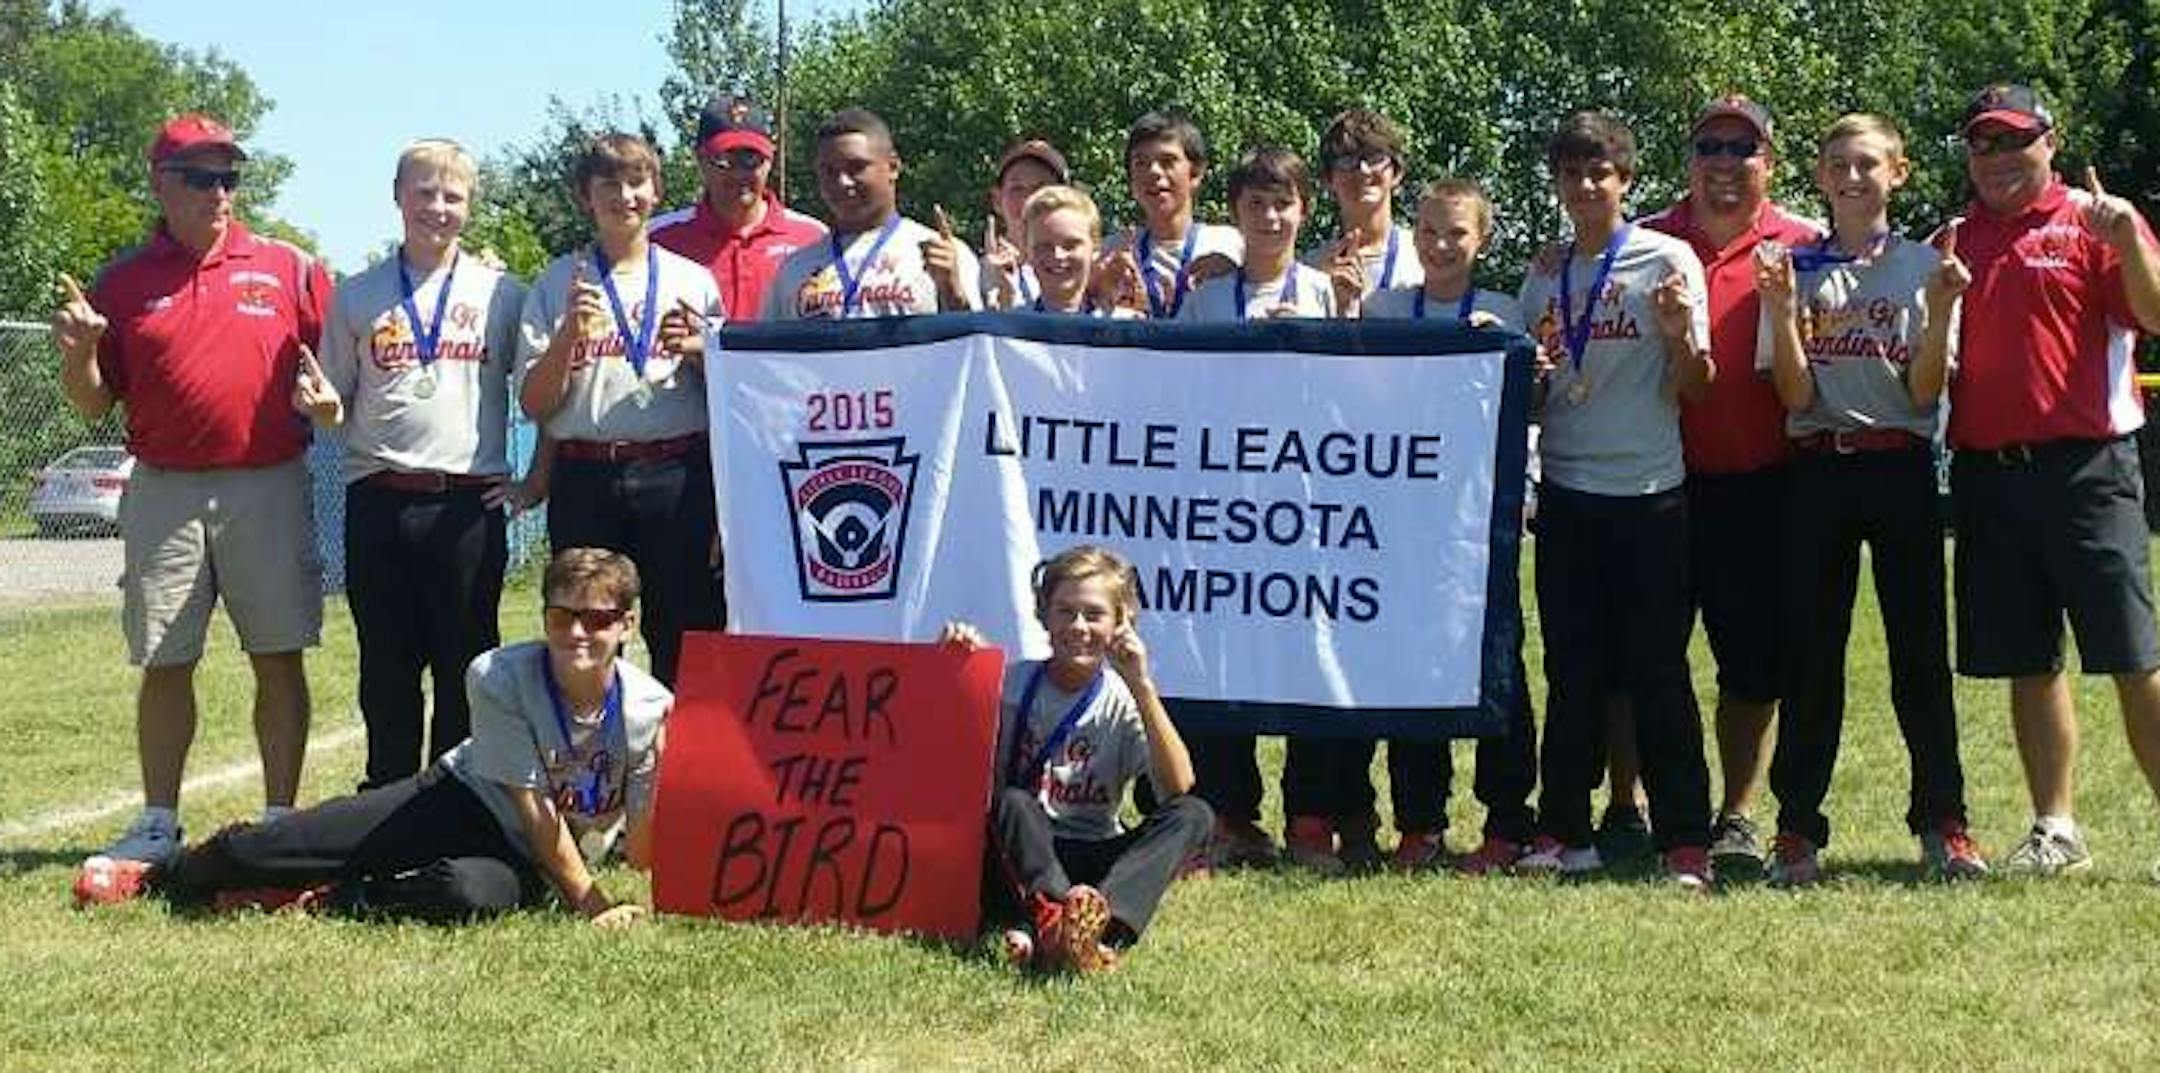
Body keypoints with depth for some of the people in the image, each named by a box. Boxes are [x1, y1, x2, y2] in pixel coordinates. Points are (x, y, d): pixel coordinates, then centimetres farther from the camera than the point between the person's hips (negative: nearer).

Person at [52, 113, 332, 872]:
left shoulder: (288, 268, 4)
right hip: (165, 491, 1)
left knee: (279, 659, 1)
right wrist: (78, 351, -11)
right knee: (165, 663, 6)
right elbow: (93, 404, 8)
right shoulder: (123, 282, 7)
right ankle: (158, 824, 16)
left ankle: (282, 821, 10)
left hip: (269, 488, -1)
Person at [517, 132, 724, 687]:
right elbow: (534, 404, 6)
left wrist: (701, 351, -6)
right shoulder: (556, 285, 11)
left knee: (685, 636, -4)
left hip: (678, 477, 0)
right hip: (586, 480, 0)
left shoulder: (694, 281, 11)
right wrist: (569, 333, -9)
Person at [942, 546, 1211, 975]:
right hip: (1020, 858, 0)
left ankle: (1101, 923, -49)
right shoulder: (1013, 684, 4)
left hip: (1092, 867, 1)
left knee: (1194, 815, -23)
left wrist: (1142, 687, -21)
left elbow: (1179, 787, -14)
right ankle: (1055, 917, -58)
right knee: (1013, 803, -31)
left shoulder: (1123, 701, 1)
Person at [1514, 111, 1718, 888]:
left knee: (1658, 670, -3)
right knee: (1571, 670, 7)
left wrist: (1679, 333, -23)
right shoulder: (1545, 272, 10)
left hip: (1648, 491, -4)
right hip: (1566, 490, 4)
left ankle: (1685, 842, 1)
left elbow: (1696, 387, -3)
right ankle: (1563, 831, 14)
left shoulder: (1668, 261, -2)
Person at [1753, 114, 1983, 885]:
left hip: (1900, 467, -1)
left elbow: (1925, 393, -3)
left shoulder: (1925, 266, 4)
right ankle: (1798, 829, 4)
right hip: (1818, 469, 1)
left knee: (1921, 648, 1)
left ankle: (1942, 823, 9)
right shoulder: (1794, 269, 6)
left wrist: (1939, 313, -16)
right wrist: (1781, 310, -14)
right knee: (1809, 654, 0)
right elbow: (1796, 396, -1)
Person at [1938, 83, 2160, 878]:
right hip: (1986, 474, 5)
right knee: (2028, 662, 10)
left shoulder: (2091, 222, 1)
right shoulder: (1957, 242, 15)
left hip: (2085, 464, -5)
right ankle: (2055, 828, 18)